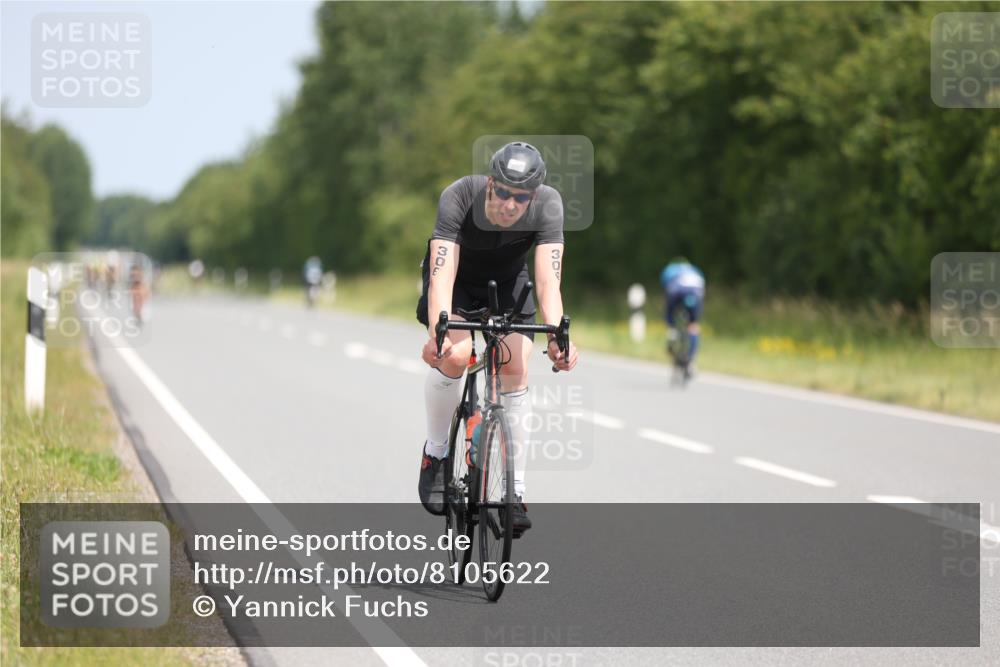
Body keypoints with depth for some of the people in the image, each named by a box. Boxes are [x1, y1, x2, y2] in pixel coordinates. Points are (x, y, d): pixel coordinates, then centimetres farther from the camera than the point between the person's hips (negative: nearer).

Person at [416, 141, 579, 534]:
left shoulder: (548, 205, -31)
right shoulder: (459, 198, -35)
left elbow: (548, 280, -38)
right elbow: (442, 275, -43)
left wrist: (557, 337, -54)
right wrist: (437, 332, -59)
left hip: (509, 280, 2)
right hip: (458, 278, -2)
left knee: (514, 370, -14)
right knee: (455, 355, -26)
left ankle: (514, 491, -5)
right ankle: (435, 452, -2)